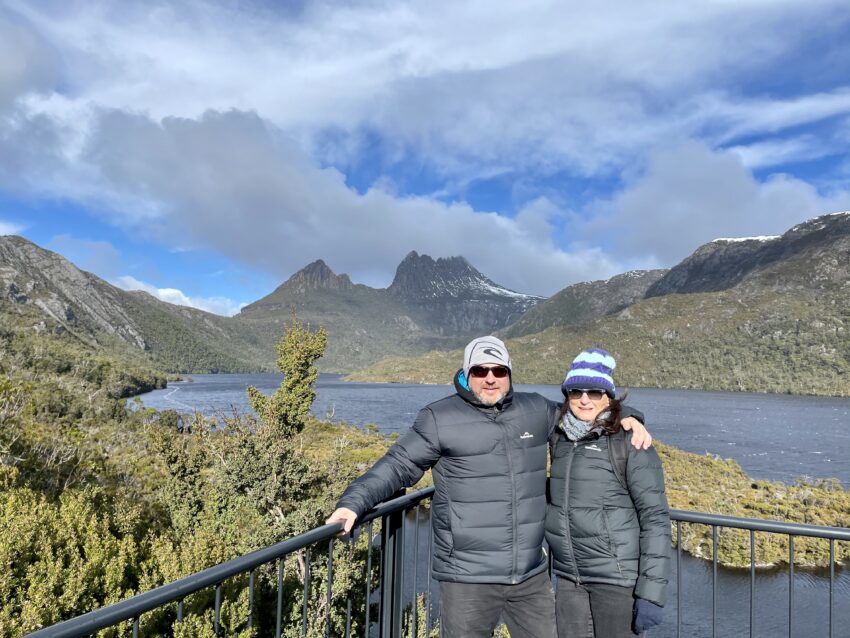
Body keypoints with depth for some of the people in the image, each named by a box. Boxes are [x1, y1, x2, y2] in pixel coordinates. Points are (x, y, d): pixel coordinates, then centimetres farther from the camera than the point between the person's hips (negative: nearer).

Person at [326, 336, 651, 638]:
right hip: (467, 578, -4)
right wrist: (353, 502, -14)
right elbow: (397, 466, -4)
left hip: (532, 576, 4)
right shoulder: (439, 419, -7)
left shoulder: (536, 410, 6)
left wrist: (625, 417, 8)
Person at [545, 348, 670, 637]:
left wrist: (651, 592, -15)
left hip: (617, 579, -5)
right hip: (568, 579, 5)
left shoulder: (630, 445, -11)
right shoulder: (559, 439, 4)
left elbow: (655, 519, -12)